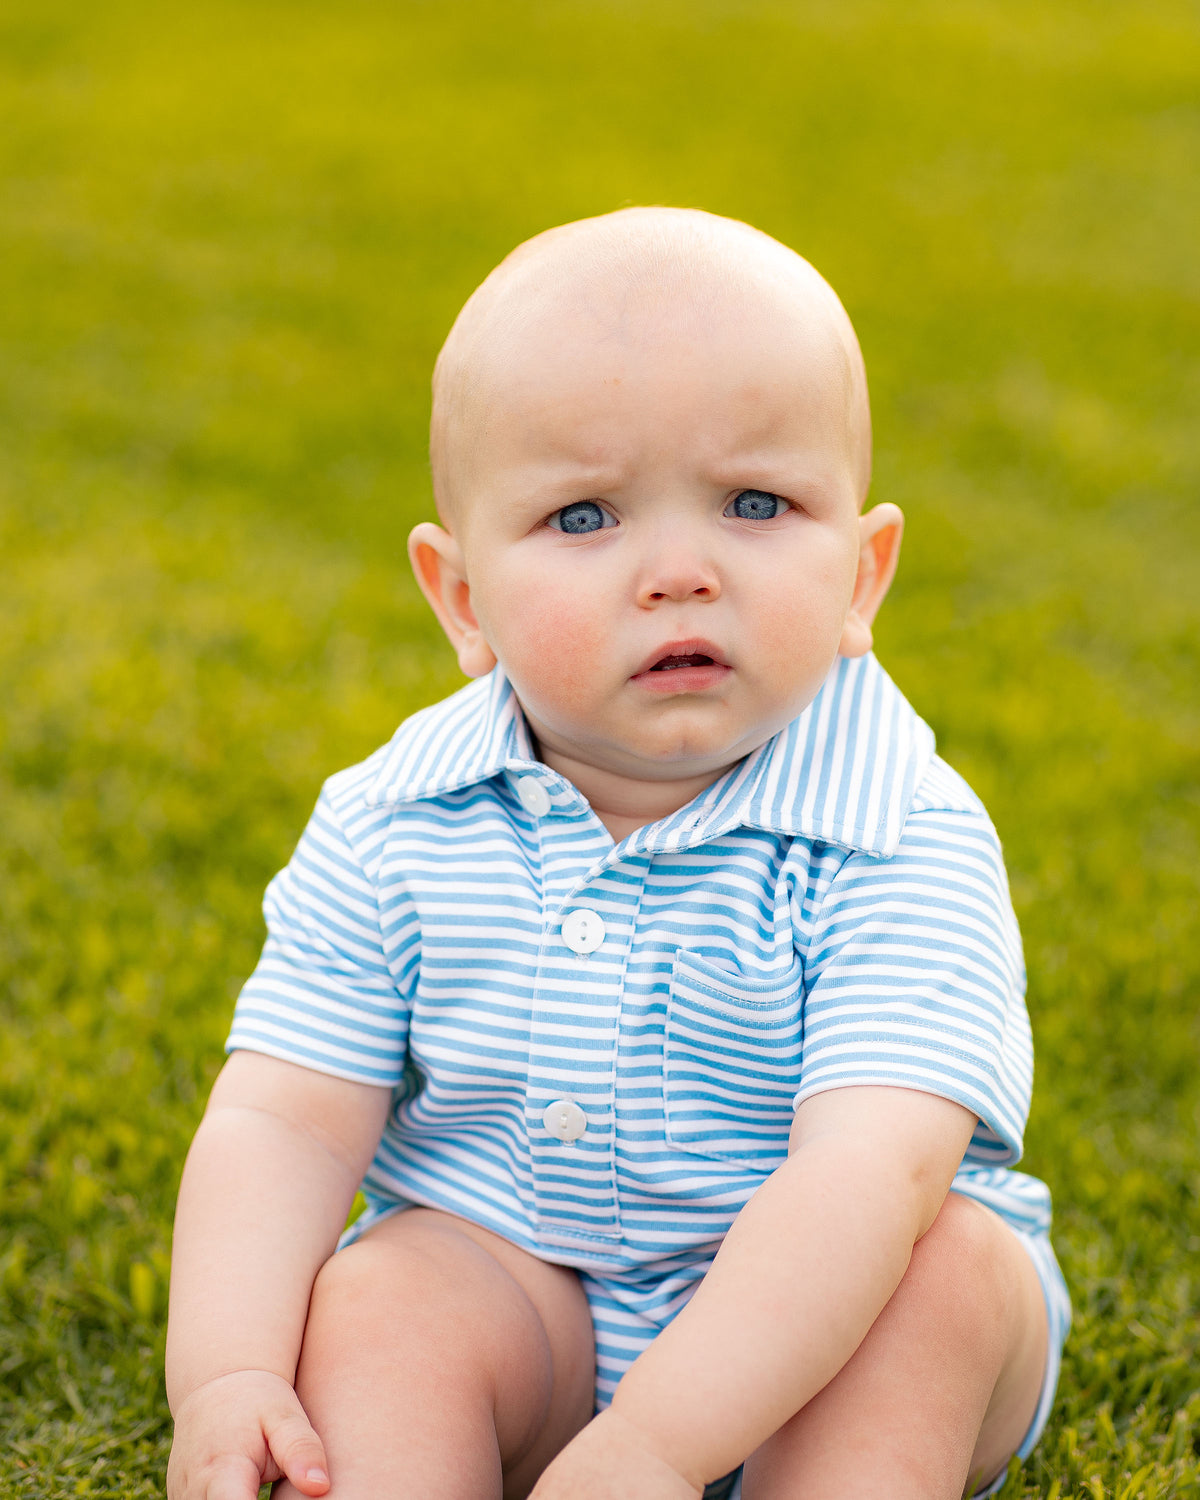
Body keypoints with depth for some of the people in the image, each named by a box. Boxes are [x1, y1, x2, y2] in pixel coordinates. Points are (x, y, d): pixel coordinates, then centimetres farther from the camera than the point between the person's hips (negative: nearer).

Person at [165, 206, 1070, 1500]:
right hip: (518, 1303, 2)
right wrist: (224, 1374, -27)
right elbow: (283, 1116, -8)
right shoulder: (389, 833, -7)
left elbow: (867, 1171, -33)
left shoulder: (898, 847, -21)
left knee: (954, 1266, -28)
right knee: (373, 1298, -25)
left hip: (811, 1324, -1)